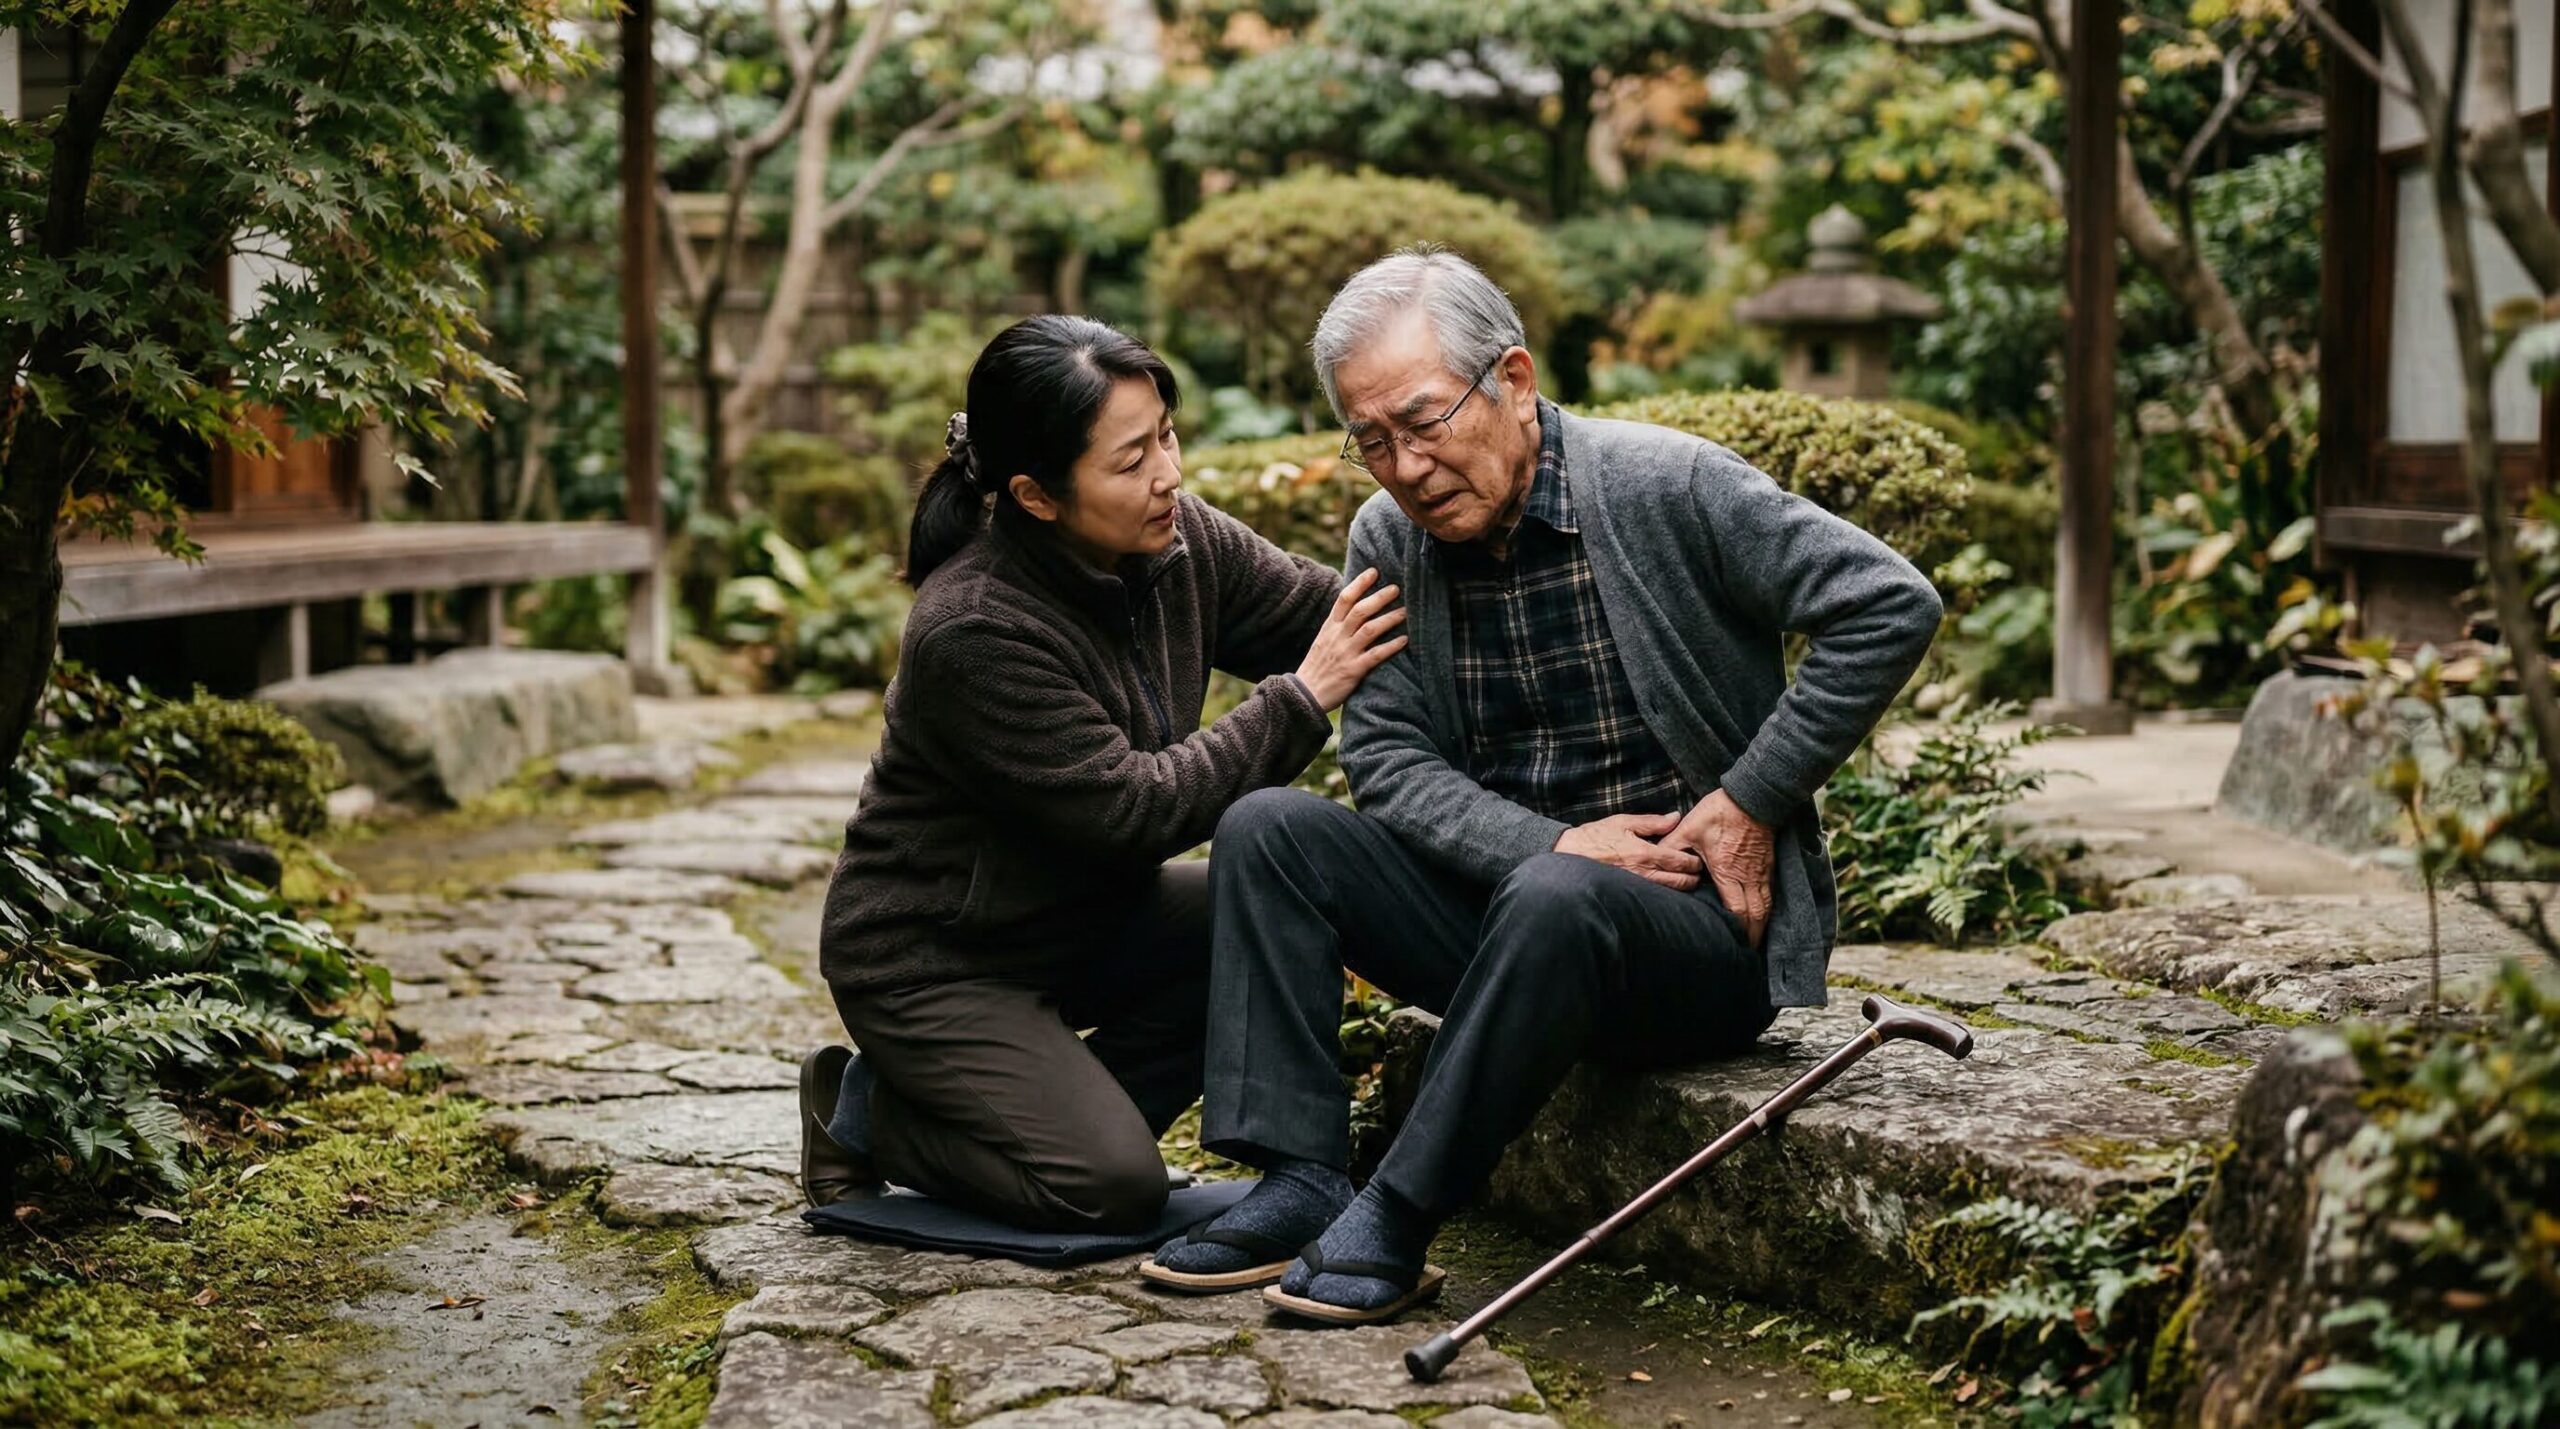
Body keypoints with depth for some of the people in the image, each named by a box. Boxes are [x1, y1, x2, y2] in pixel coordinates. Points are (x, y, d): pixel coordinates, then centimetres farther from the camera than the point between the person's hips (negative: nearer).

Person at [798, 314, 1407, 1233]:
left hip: (1085, 912, 8)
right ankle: (867, 1113, 5)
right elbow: (1134, 812, -28)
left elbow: (1333, 614, -2)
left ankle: (1067, 1113, 1)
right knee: (1113, 1189, -20)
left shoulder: (1180, 541, -8)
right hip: (932, 959, -7)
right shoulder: (971, 633, -29)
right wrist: (1302, 700, -26)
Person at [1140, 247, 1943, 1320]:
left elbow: (1890, 606, -17)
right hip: (1506, 895, 6)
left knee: (1555, 901, -38)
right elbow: (1387, 760, -1)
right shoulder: (1386, 539, 3)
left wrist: (1750, 803, -16)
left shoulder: (1665, 486, -13)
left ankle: (1396, 1218, -26)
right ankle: (1301, 1179, -15)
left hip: (1704, 926, -5)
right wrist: (1548, 843, -18)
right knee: (1266, 828, -10)